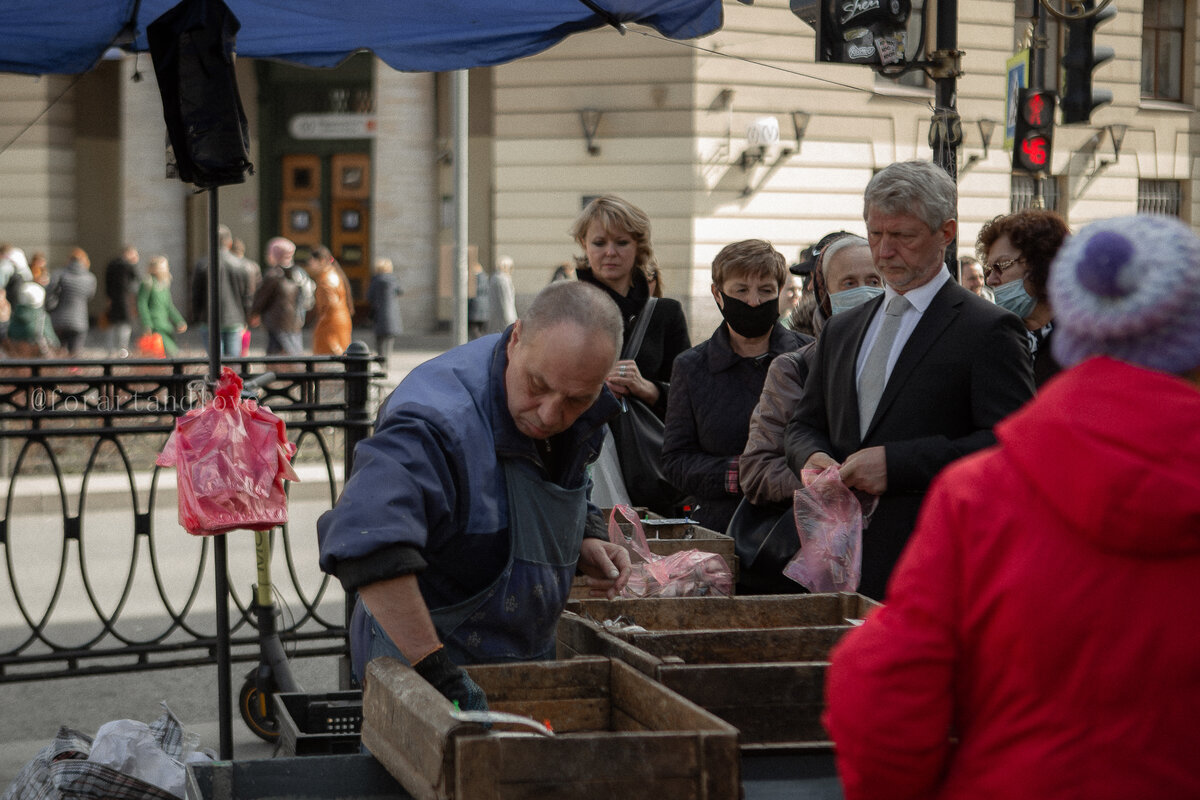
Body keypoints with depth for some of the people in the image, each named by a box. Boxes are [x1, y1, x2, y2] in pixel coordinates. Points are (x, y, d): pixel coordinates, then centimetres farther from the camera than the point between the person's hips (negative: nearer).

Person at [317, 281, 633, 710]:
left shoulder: (577, 417, -3)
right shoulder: (440, 421, -32)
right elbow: (365, 543, -47)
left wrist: (587, 542, -2)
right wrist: (438, 673, -48)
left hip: (529, 658, 7)